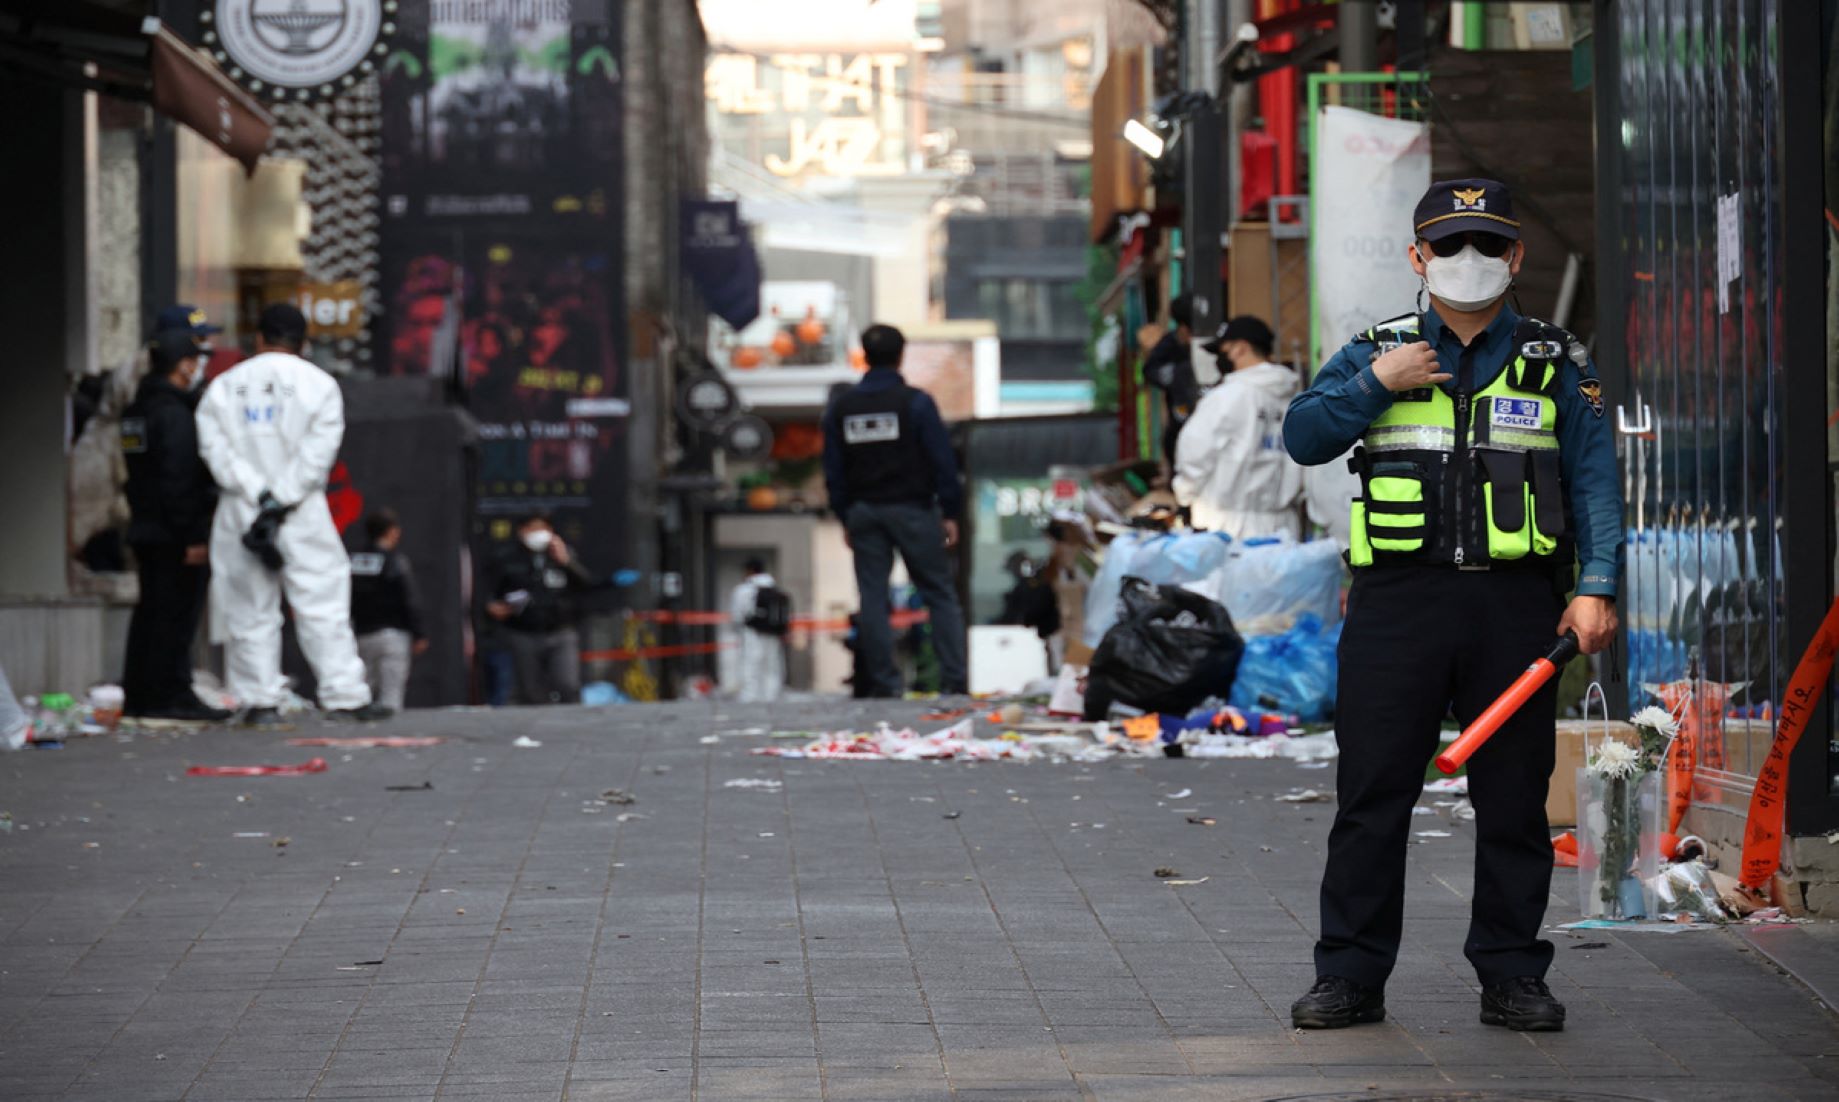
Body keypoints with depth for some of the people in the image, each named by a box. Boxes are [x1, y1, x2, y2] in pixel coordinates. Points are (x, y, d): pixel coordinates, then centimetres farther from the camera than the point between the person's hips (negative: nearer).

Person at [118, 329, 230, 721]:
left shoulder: (136, 410, 15)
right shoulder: (175, 413, -16)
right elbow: (179, 480, -21)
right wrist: (193, 537, -20)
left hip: (145, 528, 10)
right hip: (175, 534, -10)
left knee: (150, 612, 14)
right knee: (176, 614, -6)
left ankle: (137, 695, 18)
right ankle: (171, 695, -5)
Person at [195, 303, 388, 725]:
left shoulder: (223, 386, 7)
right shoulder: (318, 384, 2)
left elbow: (217, 450, -4)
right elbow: (319, 451, -9)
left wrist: (259, 495, -9)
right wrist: (281, 500, -11)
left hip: (241, 512, 2)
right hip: (303, 515, -2)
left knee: (251, 610, 6)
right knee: (322, 602, -1)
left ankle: (260, 702, 3)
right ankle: (345, 697, -5)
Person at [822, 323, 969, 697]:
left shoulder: (841, 407, 6)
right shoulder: (915, 402, -7)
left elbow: (833, 471, 9)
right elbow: (943, 461, -7)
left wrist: (846, 518, 15)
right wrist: (950, 513, 0)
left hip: (863, 512, 3)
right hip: (912, 509, -3)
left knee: (872, 597, 5)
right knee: (940, 595, 2)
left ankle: (883, 680, 1)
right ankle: (954, 677, -4)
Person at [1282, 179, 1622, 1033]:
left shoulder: (1554, 366, 10)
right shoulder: (1376, 354, 11)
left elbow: (1594, 481, 5)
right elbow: (1303, 437, 2)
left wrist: (1596, 587, -6)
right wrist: (1375, 384, -10)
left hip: (1516, 606, 0)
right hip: (1398, 602, 0)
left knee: (1513, 798, 4)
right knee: (1372, 794, 0)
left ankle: (1511, 973, 13)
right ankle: (1350, 975, 6)